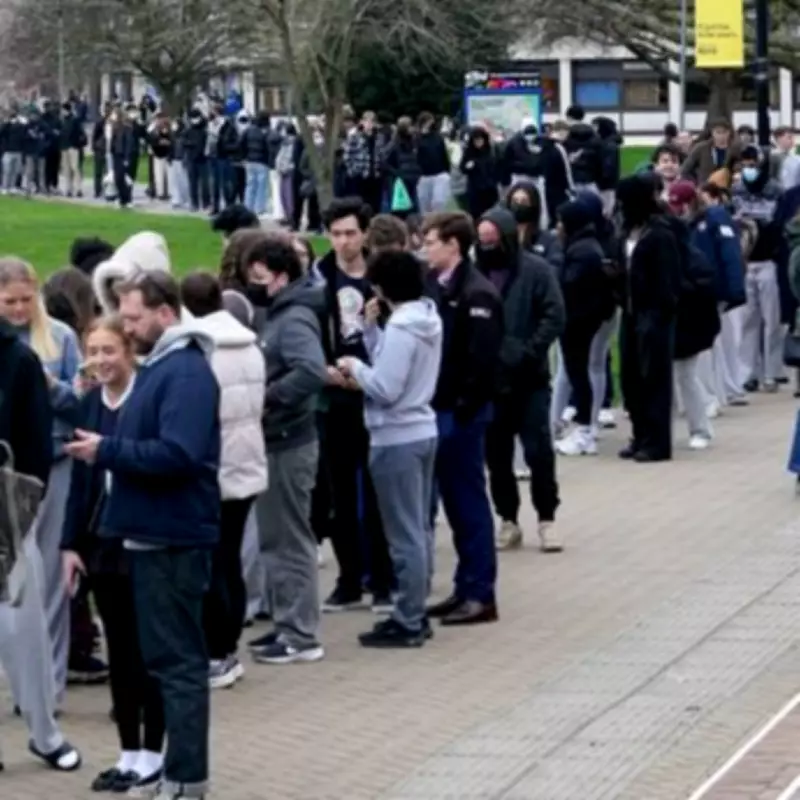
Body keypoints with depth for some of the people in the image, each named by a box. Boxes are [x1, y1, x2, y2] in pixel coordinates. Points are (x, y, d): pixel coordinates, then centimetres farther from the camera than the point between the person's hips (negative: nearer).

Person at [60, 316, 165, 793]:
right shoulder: (90, 403, 7)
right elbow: (81, 477, 10)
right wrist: (71, 542, 6)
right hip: (103, 541, 6)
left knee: (147, 650, 4)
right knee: (119, 651, 11)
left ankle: (152, 753, 14)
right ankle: (129, 753, 19)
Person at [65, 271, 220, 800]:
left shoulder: (186, 371, -16)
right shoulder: (159, 366, 15)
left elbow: (178, 455, -27)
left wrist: (108, 451, -19)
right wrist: (108, 450, 5)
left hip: (175, 537, -10)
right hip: (155, 534, 10)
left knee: (178, 659, -5)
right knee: (166, 655, 14)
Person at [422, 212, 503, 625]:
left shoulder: (477, 294, -14)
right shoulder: (433, 285, 11)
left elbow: (483, 358, -19)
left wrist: (464, 408, -18)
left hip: (462, 413, -8)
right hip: (437, 408, 8)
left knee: (469, 500, -3)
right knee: (453, 499, 12)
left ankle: (480, 593, 2)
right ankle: (466, 588, 19)